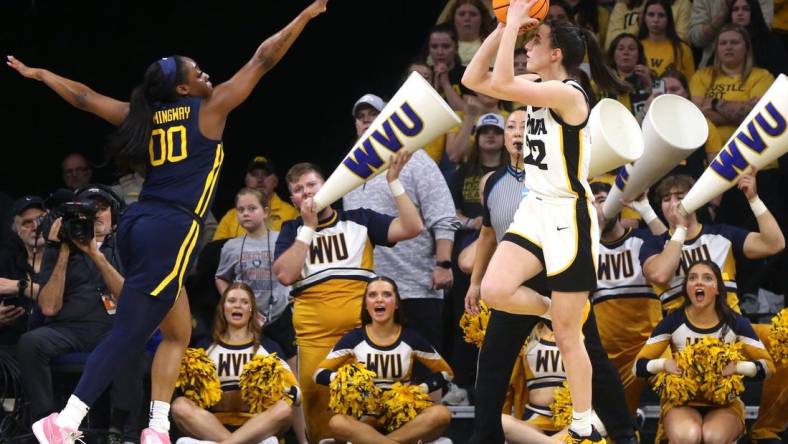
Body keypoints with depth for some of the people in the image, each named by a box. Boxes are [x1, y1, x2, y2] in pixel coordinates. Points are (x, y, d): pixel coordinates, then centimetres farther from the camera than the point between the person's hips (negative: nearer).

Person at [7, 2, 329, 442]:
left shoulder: (146, 115, 14)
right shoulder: (210, 108, 0)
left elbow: (85, 97, 22)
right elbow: (263, 60, 5)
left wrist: (39, 74, 36)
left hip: (139, 225, 8)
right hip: (170, 232, -8)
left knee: (178, 333, 15)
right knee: (128, 336, -10)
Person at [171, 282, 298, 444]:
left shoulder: (268, 347, 16)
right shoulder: (206, 348, 18)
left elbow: (294, 392, 9)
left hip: (257, 426, -1)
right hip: (214, 426, 1)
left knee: (284, 408, -31)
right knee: (180, 405, -28)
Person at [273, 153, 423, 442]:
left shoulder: (359, 220, 12)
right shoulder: (292, 231, 14)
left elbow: (412, 228, 2)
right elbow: (285, 275, -3)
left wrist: (393, 181, -3)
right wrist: (309, 227, -1)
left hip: (361, 328, -1)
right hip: (314, 331, 1)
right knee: (316, 399, -5)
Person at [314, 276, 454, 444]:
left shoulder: (411, 339, 5)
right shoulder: (353, 339, 3)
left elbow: (446, 373, 12)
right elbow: (319, 374, 5)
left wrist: (421, 389, -6)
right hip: (364, 420, -1)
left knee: (441, 414, -31)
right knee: (337, 423, -37)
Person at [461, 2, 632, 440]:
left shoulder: (568, 94, -21)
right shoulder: (537, 87, 5)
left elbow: (502, 83, -31)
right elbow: (474, 79, 4)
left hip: (569, 218, -8)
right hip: (536, 210, 8)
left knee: (567, 338, 0)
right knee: (494, 291, -13)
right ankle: (558, 310, 13)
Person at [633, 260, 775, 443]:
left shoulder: (735, 323, -4)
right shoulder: (673, 322, -4)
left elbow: (768, 366, 1)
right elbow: (638, 366, 1)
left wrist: (736, 367, -17)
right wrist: (664, 364, -20)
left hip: (725, 403, 0)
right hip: (681, 402, 0)